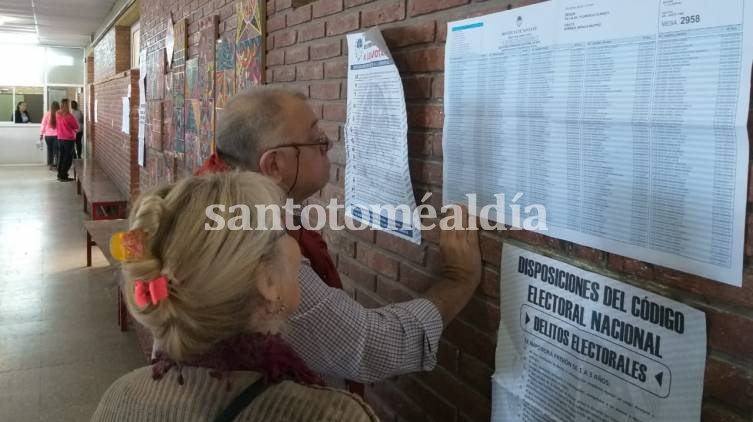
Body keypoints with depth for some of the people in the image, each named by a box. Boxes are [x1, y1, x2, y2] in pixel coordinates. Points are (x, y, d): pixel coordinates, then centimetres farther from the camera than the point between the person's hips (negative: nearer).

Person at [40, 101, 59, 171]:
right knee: (56, 151, 3)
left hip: (48, 135, 2)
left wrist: (41, 134, 10)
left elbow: (43, 125, 0)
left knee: (49, 150, 15)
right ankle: (55, 165, 0)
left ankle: (49, 165, 17)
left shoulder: (47, 114, -4)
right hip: (57, 135, -2)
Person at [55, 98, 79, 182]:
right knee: (68, 158, 2)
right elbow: (76, 127, -7)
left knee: (61, 156, 15)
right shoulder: (69, 116, -17)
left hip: (60, 139, 6)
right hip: (69, 139, -6)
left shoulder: (58, 115, 1)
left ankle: (59, 175, 21)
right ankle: (64, 176, 2)